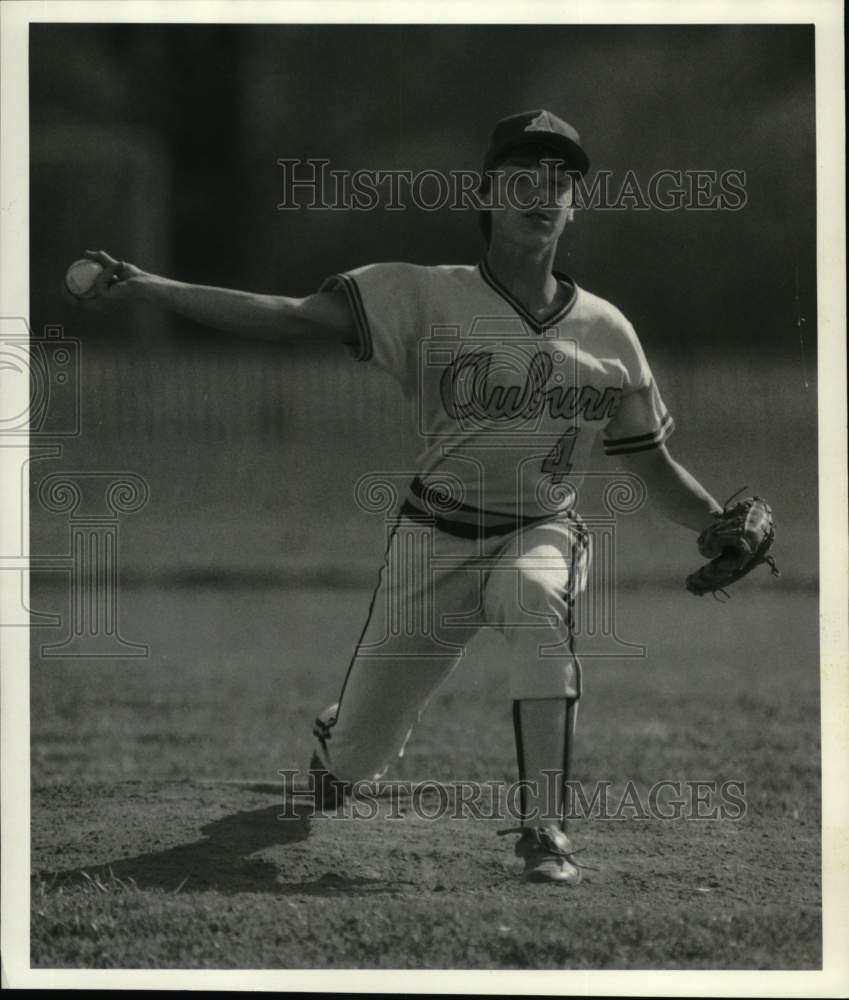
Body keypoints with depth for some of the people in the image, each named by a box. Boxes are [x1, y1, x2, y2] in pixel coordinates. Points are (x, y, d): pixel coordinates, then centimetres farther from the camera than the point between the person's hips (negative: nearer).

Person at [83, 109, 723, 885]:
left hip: (545, 535, 1)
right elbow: (294, 317, -16)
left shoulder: (606, 332, 1)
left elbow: (657, 471, 9)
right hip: (436, 538, 0)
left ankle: (545, 828, -36)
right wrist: (147, 289, -27)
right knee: (357, 758, 4)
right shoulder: (428, 298, -7)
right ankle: (338, 739, 47)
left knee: (538, 598, -38)